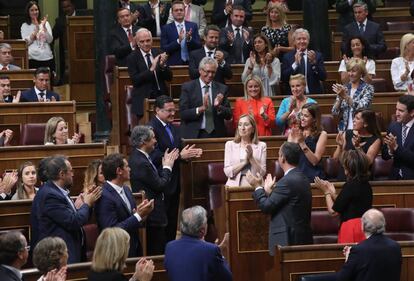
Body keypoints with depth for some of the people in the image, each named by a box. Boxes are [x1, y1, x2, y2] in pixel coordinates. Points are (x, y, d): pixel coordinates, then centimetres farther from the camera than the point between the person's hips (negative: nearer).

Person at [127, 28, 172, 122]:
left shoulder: (158, 53, 7)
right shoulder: (132, 58, -2)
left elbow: (169, 77, 5)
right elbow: (135, 80, -13)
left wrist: (163, 65, -14)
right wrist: (151, 69, -22)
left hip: (161, 97, 3)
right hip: (143, 99, -3)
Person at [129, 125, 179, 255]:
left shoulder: (137, 157, 9)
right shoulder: (141, 163, -22)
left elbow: (156, 179, 14)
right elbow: (160, 186, -17)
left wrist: (167, 164, 8)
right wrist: (167, 167, -3)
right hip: (152, 215, -11)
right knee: (157, 252, -5)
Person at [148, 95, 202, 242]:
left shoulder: (173, 128, 14)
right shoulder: (151, 128, -15)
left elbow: (180, 150, 14)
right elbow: (155, 156, -22)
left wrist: (190, 153, -9)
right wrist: (180, 155, -24)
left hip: (174, 183, 9)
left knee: (172, 222, 13)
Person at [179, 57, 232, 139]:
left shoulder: (222, 88, 8)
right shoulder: (187, 87, 1)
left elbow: (229, 115, 6)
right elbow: (183, 114, -6)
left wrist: (219, 107, -13)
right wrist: (201, 108, -19)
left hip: (216, 135, 2)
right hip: (194, 135, -2)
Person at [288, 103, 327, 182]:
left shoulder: (321, 134, 1)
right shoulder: (295, 132, 9)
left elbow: (315, 161, -8)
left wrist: (302, 143, -15)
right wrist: (294, 142, -13)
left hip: (313, 177, -3)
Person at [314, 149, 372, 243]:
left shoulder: (350, 185, -15)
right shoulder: (366, 185, 7)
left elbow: (333, 211, -10)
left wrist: (326, 192, 3)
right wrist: (333, 193, 20)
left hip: (351, 228, -8)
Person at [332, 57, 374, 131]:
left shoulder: (367, 88, -1)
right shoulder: (344, 88, 9)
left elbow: (362, 108, -18)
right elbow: (334, 113, 2)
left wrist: (345, 96, -24)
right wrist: (340, 98, -14)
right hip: (343, 129, 3)